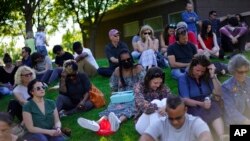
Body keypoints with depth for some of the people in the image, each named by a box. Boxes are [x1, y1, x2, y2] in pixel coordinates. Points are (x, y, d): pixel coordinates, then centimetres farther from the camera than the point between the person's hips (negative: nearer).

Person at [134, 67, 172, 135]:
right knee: (156, 102, -27)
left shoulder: (163, 88, 1)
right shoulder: (139, 87, -8)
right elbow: (142, 104, -25)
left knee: (165, 101, -22)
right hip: (143, 124, -3)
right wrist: (158, 108, -41)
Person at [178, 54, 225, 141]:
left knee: (215, 110, -32)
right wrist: (201, 104, -25)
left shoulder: (207, 77, 12)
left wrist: (213, 76, -6)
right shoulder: (183, 79, 0)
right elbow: (185, 100, -9)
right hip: (193, 107, -3)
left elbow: (219, 93, 3)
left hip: (208, 105, 3)